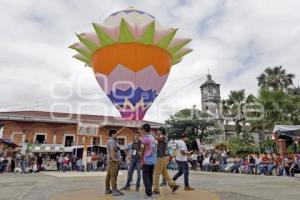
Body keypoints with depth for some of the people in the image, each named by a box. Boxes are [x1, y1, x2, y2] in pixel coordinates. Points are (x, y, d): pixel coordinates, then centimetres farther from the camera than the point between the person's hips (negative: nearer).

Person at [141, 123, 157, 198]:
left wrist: (142, 160, 0)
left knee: (145, 176, 0)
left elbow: (143, 150, -8)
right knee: (150, 176, 13)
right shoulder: (153, 138, 9)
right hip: (153, 160, 7)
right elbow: (154, 149, 12)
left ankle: (148, 193, -2)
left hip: (147, 160, -7)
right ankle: (149, 191, 21)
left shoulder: (145, 138, -11)